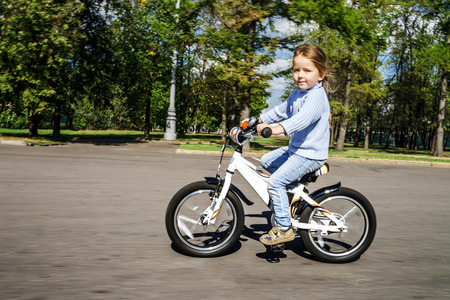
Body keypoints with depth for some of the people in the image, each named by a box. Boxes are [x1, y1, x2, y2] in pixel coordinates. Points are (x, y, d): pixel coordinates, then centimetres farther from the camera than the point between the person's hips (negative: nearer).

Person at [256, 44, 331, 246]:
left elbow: (303, 118, -37)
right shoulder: (297, 95, 12)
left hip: (310, 155, -10)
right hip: (295, 149, 10)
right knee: (266, 161, 19)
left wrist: (277, 129, -51)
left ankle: (283, 228, -9)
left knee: (275, 182, -18)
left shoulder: (317, 95, -19)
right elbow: (281, 111, 24)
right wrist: (257, 120, 21)